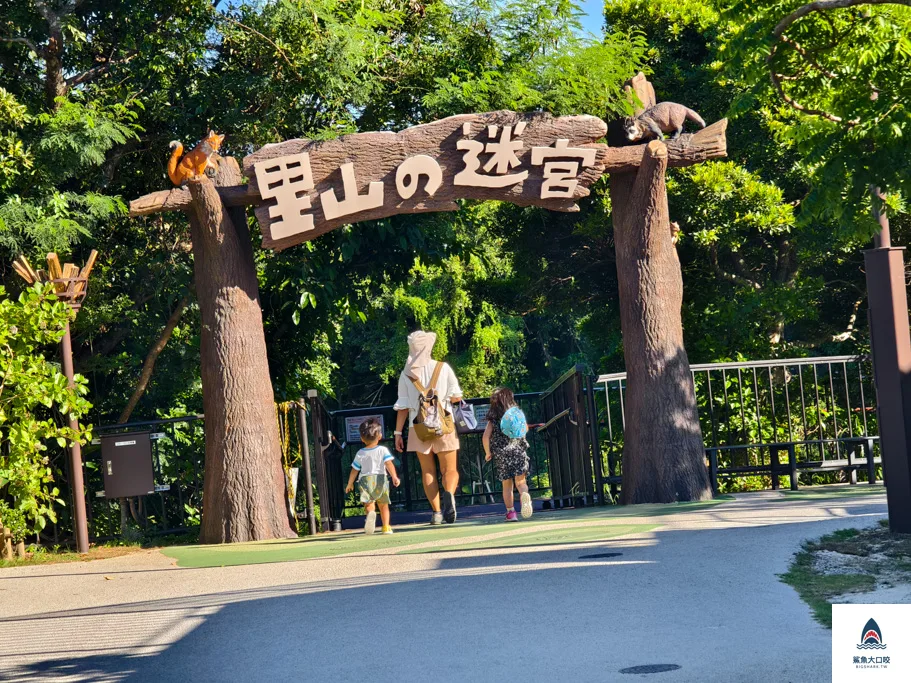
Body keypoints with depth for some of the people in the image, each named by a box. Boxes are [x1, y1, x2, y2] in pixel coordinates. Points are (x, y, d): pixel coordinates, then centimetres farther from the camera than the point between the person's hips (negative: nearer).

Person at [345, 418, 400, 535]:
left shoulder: (360, 454, 6)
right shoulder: (383, 450, 1)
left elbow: (354, 470, 11)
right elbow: (389, 463, -13)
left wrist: (350, 484, 22)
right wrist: (394, 477, -20)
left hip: (365, 480, 0)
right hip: (380, 479, 0)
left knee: (368, 503, -6)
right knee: (383, 505, 15)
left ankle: (371, 513, -39)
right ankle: (386, 526, 14)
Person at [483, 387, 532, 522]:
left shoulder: (493, 419, 2)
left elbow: (485, 437, -5)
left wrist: (488, 453, 5)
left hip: (501, 454, 0)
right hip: (518, 451, 0)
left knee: (507, 485, 11)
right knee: (520, 482, 0)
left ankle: (510, 512, 9)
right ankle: (525, 495, -32)